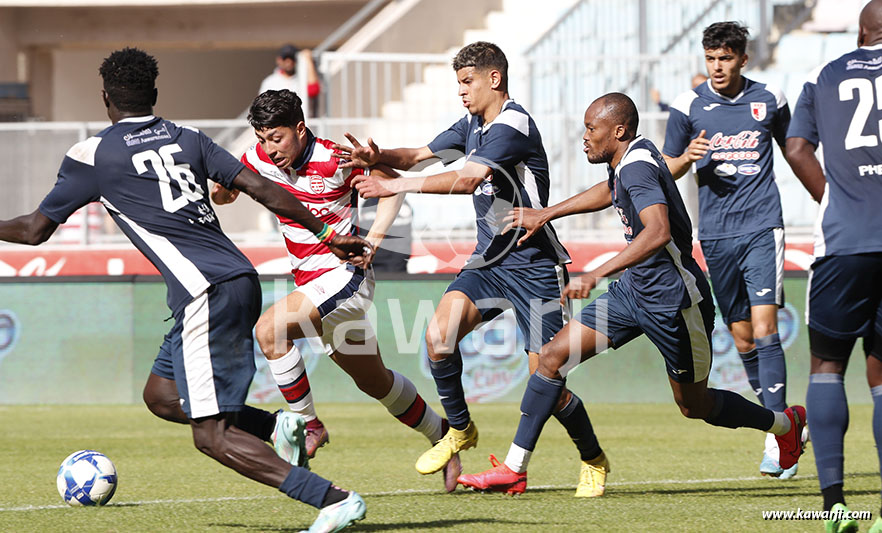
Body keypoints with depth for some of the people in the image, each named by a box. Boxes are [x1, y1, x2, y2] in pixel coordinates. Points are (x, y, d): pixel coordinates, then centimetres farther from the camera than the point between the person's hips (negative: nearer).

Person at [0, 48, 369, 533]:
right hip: (241, 279, 8)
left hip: (206, 294, -8)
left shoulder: (93, 155, 3)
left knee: (211, 436, -7)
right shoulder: (188, 139, 17)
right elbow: (261, 188, 10)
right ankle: (279, 425, 7)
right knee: (160, 395, 23)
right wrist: (327, 235, 15)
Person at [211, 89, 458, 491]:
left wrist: (372, 239, -17)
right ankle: (442, 438, 34)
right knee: (373, 380, 16)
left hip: (344, 274, -7)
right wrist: (220, 192, -13)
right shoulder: (260, 159, -2)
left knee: (269, 330, -26)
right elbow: (226, 192, 11)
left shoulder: (333, 161, -18)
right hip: (311, 282, 7)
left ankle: (307, 425, -13)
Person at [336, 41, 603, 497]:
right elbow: (420, 155, 13)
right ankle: (459, 429, 4)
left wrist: (396, 185, -27)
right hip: (489, 260, 7)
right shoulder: (472, 126, 12)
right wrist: (379, 157, -9)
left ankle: (593, 459, 19)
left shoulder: (514, 125, -17)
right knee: (438, 333, -17)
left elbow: (467, 179, -28)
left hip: (534, 265, -7)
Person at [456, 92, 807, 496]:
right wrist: (546, 215, 31)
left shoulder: (639, 167, -25)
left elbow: (658, 232, -40)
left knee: (694, 406, 8)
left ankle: (785, 424, 34)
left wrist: (595, 276, -44)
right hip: (634, 289, 9)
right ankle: (514, 469, 1)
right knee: (553, 357, -1)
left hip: (673, 299, -9)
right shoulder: (624, 163, 4)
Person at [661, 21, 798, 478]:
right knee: (743, 340, 7)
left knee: (764, 330, -14)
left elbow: (793, 150, 20)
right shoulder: (689, 105, 2)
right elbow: (667, 170, 9)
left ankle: (776, 442, -15)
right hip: (716, 232, 2)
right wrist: (688, 158, -12)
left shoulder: (769, 100, 3)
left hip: (762, 228, -2)